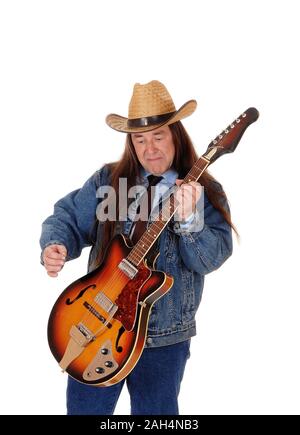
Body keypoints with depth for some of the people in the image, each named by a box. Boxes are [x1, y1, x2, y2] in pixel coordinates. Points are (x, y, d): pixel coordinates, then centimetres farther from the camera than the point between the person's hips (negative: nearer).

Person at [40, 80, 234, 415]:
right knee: (83, 408, 14)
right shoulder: (108, 180, 2)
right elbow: (67, 218, 4)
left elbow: (210, 259, -14)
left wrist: (188, 219, -31)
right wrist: (56, 246, -17)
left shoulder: (206, 192, -4)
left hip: (164, 337, -1)